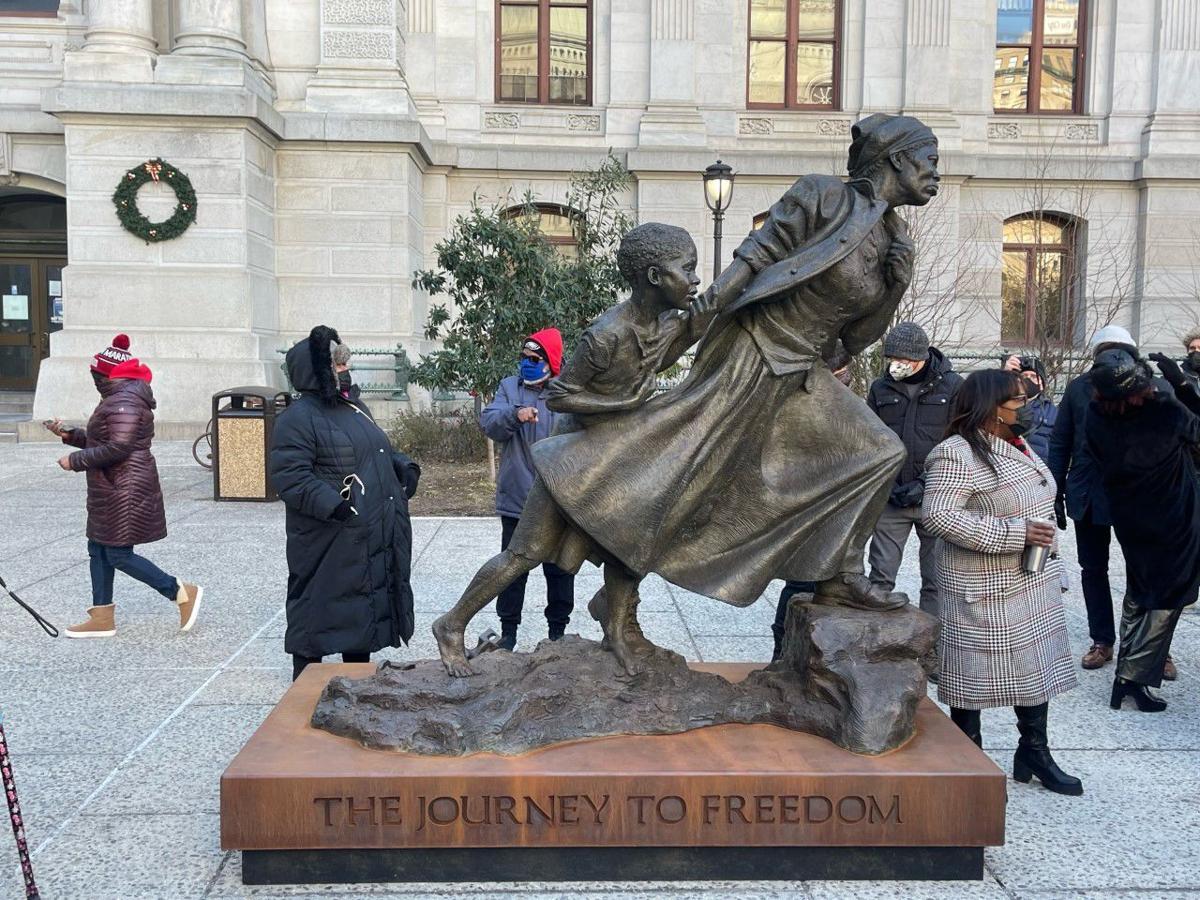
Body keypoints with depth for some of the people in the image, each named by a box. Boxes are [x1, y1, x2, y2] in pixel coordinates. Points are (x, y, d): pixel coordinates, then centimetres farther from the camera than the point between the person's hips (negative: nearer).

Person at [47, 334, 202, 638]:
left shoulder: (124, 402, -19)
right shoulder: (119, 397, 15)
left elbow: (117, 448, -26)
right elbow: (100, 440, 23)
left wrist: (75, 460, -17)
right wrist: (68, 434, 12)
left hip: (125, 491, -11)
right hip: (112, 490, 11)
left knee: (119, 555, -6)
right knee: (98, 549, 13)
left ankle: (182, 592, 1)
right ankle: (102, 618, 21)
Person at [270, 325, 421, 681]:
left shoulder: (354, 407, 15)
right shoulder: (298, 419, -12)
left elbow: (381, 452, 26)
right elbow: (290, 477, -20)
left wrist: (404, 467, 6)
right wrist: (333, 505, -28)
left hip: (373, 543, 9)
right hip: (328, 548, -8)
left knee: (363, 615, 17)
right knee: (317, 615, 1)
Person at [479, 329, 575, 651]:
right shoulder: (510, 387, 3)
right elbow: (488, 424, -10)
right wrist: (514, 414, -30)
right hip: (516, 500, 1)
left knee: (560, 568, 12)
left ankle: (558, 628, 27)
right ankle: (508, 629, 25)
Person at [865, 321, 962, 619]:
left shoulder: (953, 386, -3)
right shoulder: (881, 387, 5)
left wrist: (925, 483, -13)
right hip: (891, 500, 2)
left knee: (935, 581, 6)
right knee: (880, 577, 2)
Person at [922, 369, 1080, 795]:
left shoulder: (1017, 447, 11)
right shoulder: (956, 455, -20)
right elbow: (937, 514, -28)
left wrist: (1048, 563, 23)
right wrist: (1014, 533, -26)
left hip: (1033, 584, 9)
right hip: (986, 589, -9)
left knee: (1036, 666, 15)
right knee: (975, 672, 3)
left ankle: (1035, 752, 30)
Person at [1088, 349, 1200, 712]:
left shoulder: (1095, 417, -13)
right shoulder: (1166, 412, -25)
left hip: (1129, 518, 5)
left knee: (1138, 592, 23)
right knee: (1167, 599, 8)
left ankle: (1127, 670, 29)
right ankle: (1134, 677, 5)